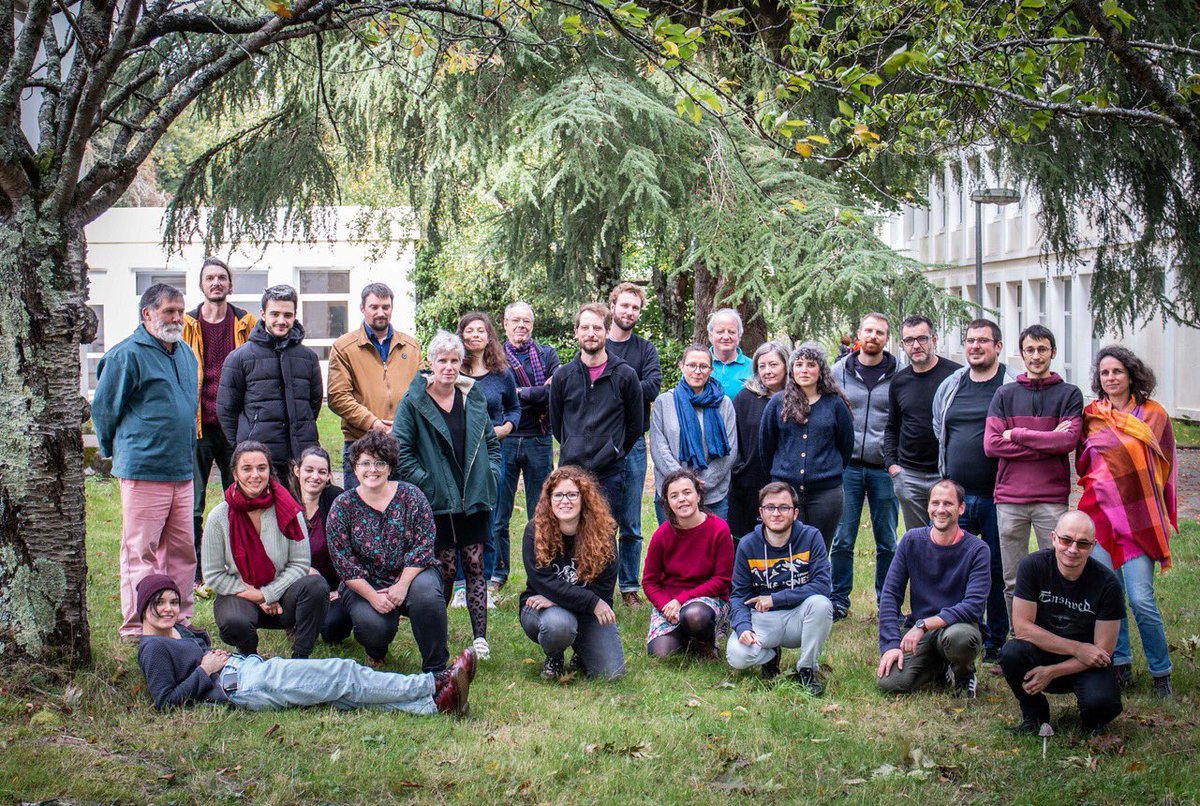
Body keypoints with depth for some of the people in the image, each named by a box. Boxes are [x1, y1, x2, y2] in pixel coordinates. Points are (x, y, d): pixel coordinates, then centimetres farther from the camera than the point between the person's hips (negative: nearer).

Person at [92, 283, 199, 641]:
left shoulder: (186, 355, 15)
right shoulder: (127, 355, -10)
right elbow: (103, 410, -5)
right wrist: (118, 452, 5)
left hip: (182, 472, 8)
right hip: (143, 473, -8)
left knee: (182, 550, 11)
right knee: (140, 552, -4)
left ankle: (179, 621, 20)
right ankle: (135, 628, 2)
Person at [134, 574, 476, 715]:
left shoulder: (179, 631, 25)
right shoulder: (153, 648, -3)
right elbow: (166, 701, -11)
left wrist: (216, 656, 12)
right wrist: (205, 670, -11)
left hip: (254, 668, 10)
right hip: (243, 685, -10)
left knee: (344, 691, -8)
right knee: (342, 675, -17)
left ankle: (434, 703, -20)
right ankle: (435, 685, -17)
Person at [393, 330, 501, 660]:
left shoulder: (473, 397, 9)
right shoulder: (414, 401, -4)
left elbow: (491, 441, 18)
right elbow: (401, 449, -6)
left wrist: (489, 475, 6)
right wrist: (424, 482, -11)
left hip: (473, 498, 3)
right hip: (437, 501, -3)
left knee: (474, 564, 3)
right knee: (445, 568, -1)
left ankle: (480, 636, 5)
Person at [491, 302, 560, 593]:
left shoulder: (547, 355, 10)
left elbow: (556, 392, -6)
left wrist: (519, 393, -9)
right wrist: (538, 393, -13)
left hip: (538, 441, 1)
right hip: (504, 440, -1)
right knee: (498, 512, 3)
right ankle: (498, 573, 14)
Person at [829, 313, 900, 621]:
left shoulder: (898, 375, 3)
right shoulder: (838, 371, 6)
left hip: (884, 468, 0)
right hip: (847, 465, 0)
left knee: (888, 542, 6)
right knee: (842, 540, 1)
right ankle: (839, 600, 12)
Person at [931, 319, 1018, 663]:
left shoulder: (1015, 387, -5)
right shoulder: (949, 386, 12)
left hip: (997, 496, -4)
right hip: (956, 494, 5)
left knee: (998, 570, 3)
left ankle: (997, 642, 14)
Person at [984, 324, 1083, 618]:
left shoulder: (1069, 394, 6)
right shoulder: (1005, 395, 10)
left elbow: (1069, 440, -9)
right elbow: (991, 444, -3)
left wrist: (1017, 434, -6)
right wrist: (1047, 444, -7)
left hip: (1052, 498, -2)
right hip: (1010, 498, 2)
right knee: (1013, 582, 6)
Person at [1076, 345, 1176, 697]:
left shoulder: (1152, 415, 1)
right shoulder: (1091, 415, 8)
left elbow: (1164, 466, 7)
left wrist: (1165, 518, 4)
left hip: (1139, 515, -3)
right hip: (1100, 510, 3)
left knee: (1141, 600, -9)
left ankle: (1161, 672, 6)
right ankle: (1120, 665, 18)